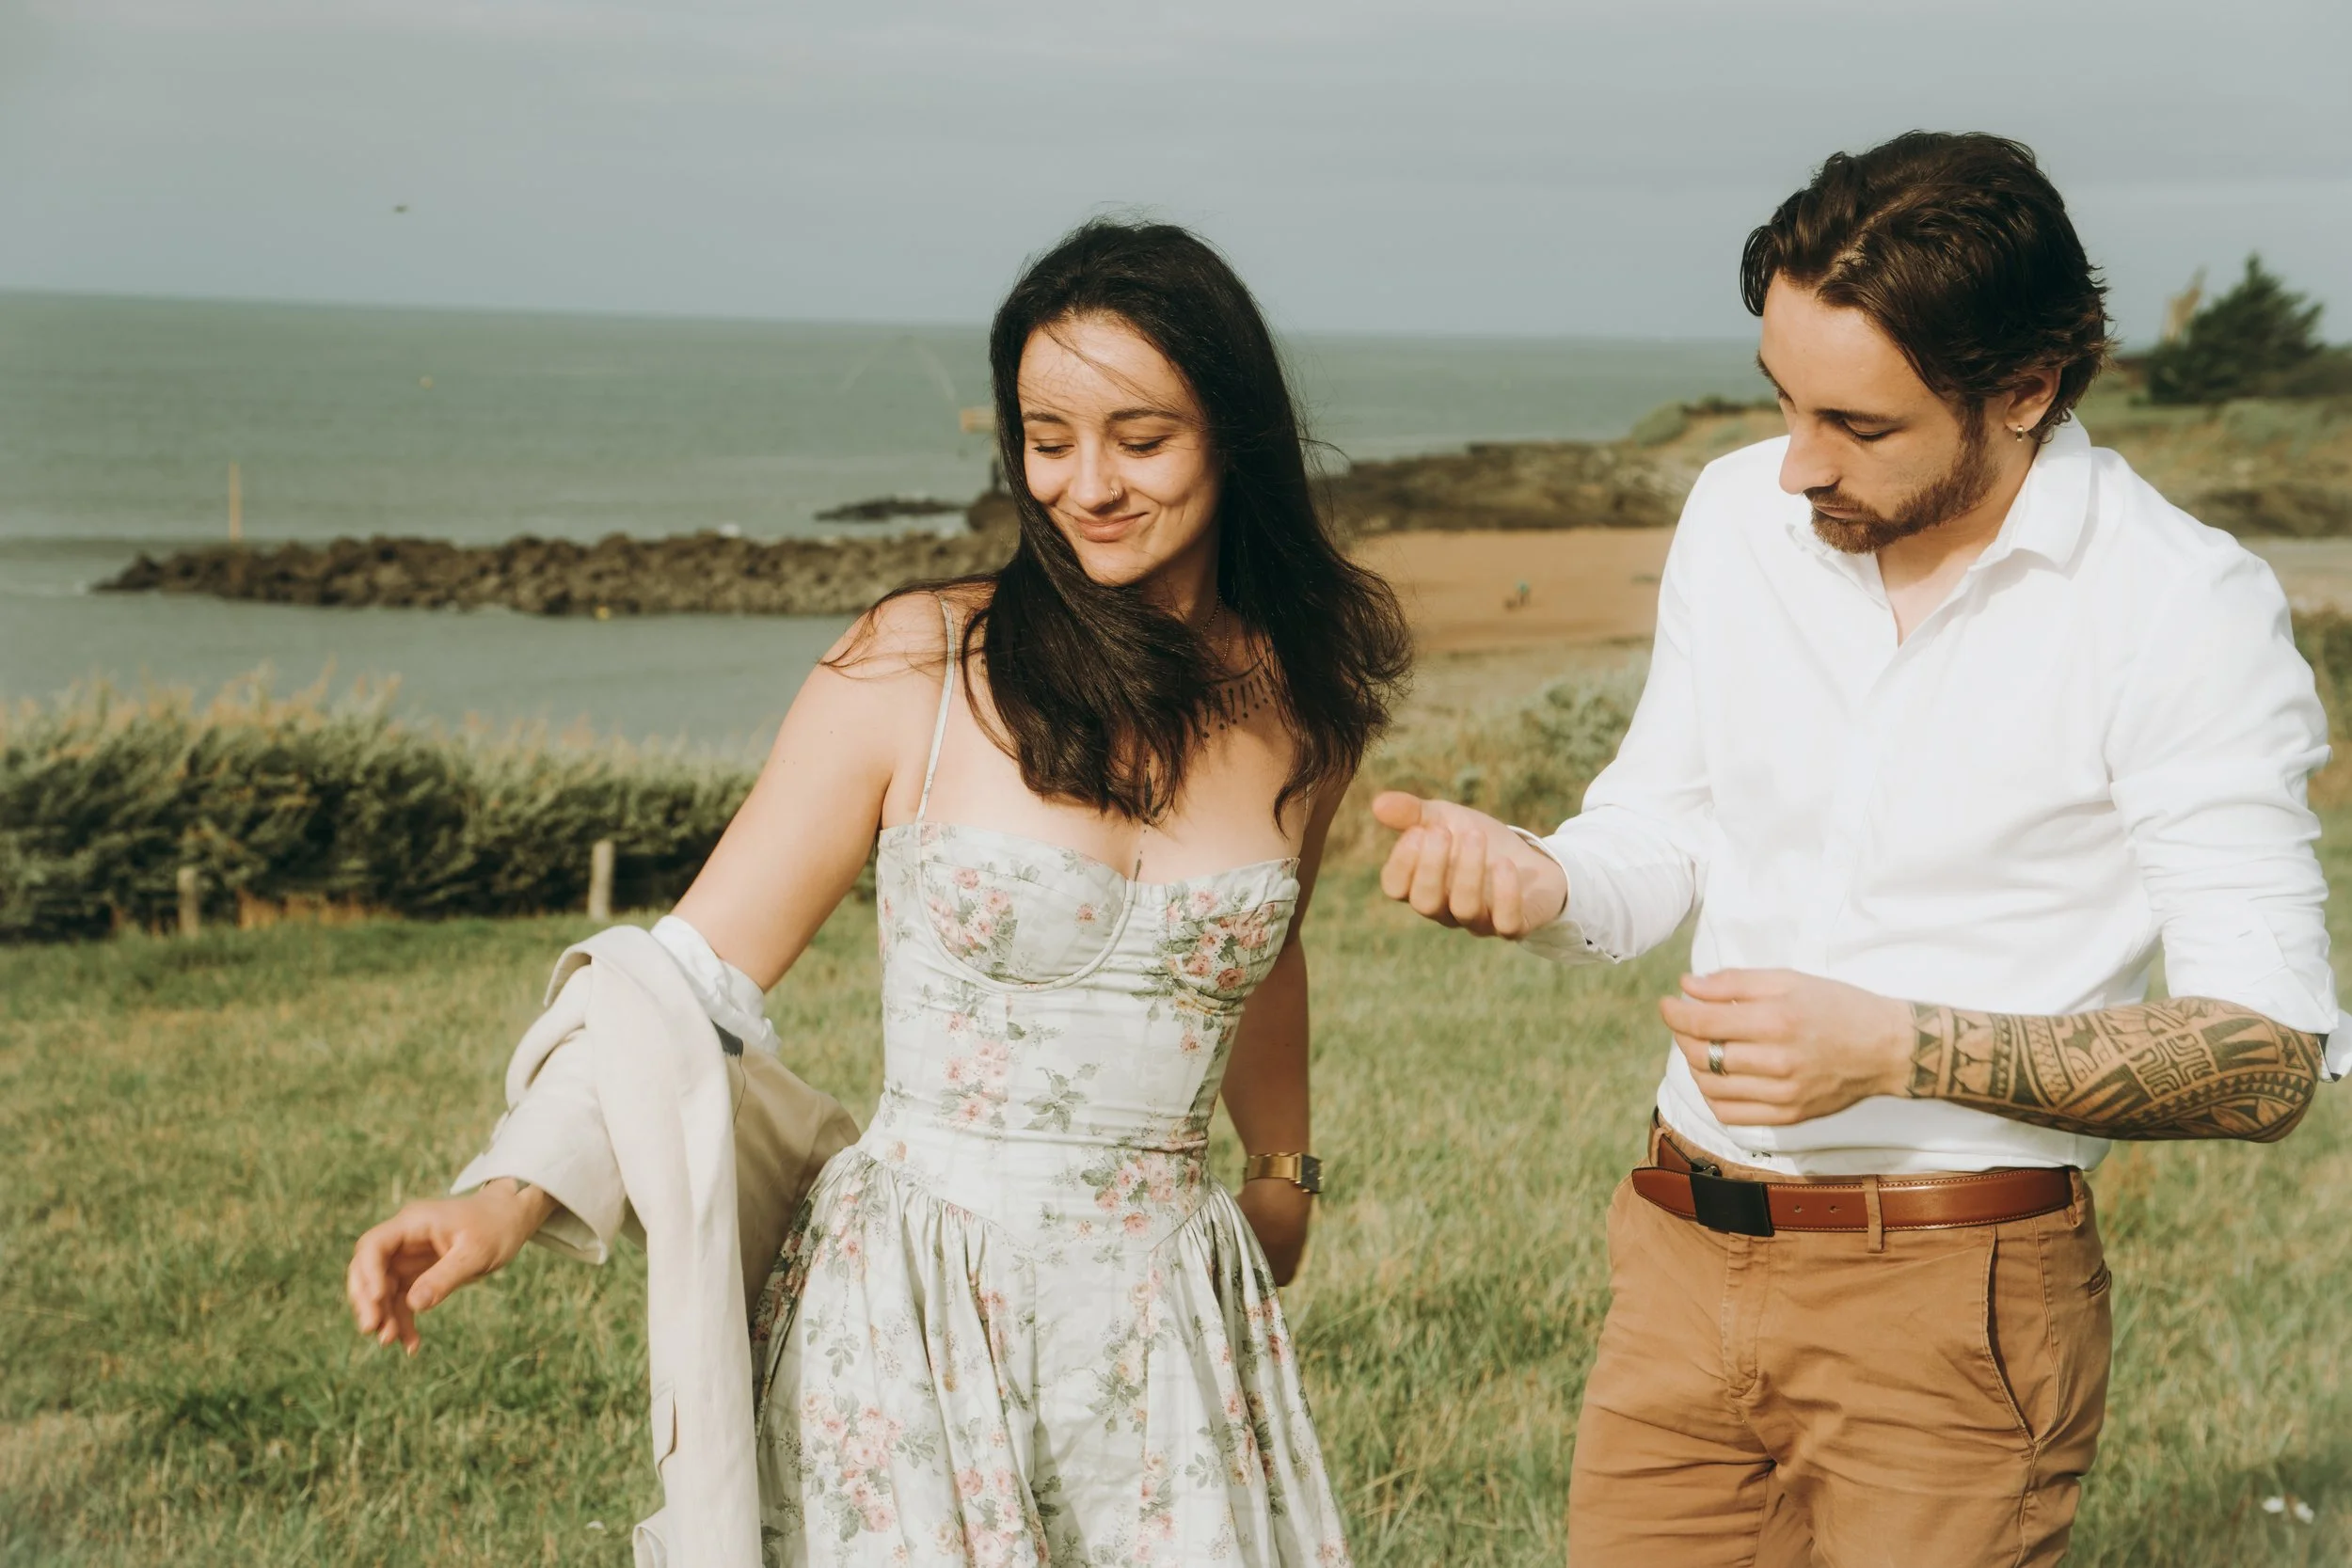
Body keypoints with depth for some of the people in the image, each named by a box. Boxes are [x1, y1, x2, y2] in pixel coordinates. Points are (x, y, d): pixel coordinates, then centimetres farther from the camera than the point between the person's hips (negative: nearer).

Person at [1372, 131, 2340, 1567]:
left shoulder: (2185, 613, -13)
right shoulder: (1742, 512, 4)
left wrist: (1898, 1048, -24)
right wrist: (1528, 879, -12)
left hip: (1956, 1306, -5)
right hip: (1683, 1263, 5)